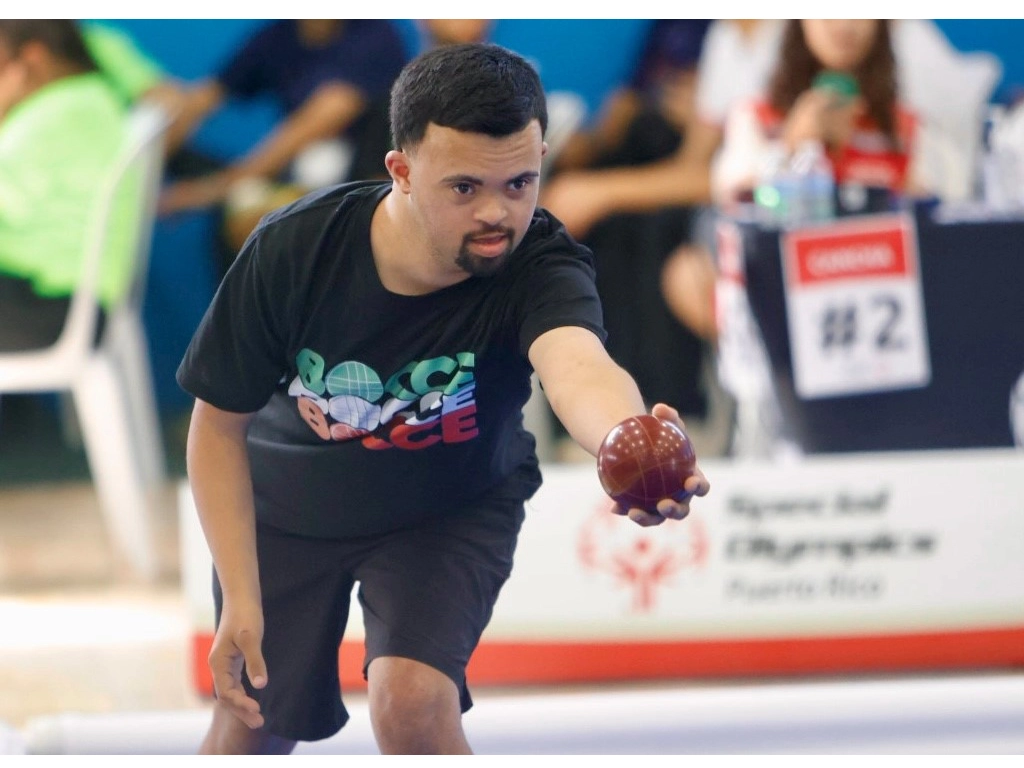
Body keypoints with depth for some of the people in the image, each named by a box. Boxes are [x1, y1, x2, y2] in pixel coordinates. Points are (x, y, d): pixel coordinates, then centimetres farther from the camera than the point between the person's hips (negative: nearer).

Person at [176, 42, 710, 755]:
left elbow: (576, 362, -60)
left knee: (413, 704, -25)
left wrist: (625, 438, -84)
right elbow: (220, 423, -16)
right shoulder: (292, 249, -30)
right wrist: (240, 599, -20)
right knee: (251, 726, 13)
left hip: (453, 510, -1)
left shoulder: (540, 263, -35)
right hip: (287, 503, 2)